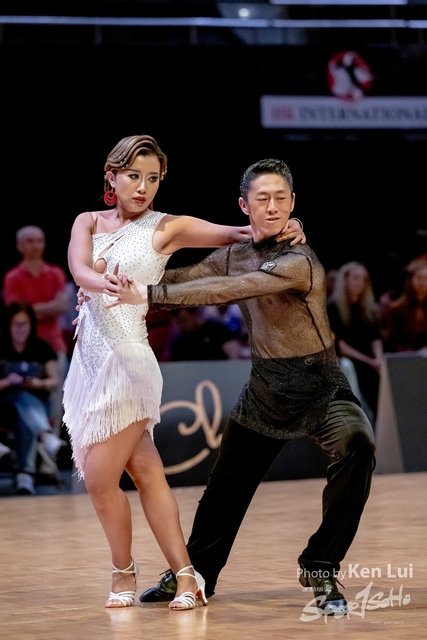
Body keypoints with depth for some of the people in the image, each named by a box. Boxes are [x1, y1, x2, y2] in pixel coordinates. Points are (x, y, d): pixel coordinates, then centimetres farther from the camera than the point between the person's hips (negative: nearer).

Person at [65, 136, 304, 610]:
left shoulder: (167, 228, 1)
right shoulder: (88, 223, 11)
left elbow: (232, 234, 0)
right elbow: (79, 269, -8)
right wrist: (101, 282, -31)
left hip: (127, 359, -5)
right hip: (89, 358, 5)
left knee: (100, 478, -5)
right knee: (146, 474, 5)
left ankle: (124, 572, 16)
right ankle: (185, 575, 7)